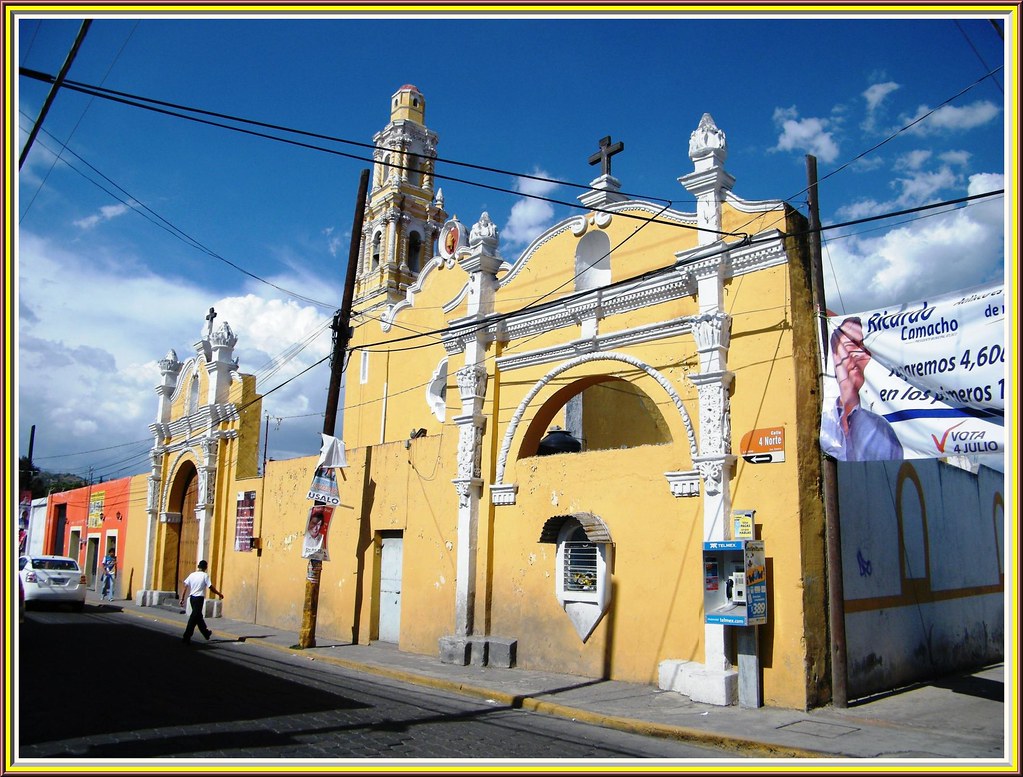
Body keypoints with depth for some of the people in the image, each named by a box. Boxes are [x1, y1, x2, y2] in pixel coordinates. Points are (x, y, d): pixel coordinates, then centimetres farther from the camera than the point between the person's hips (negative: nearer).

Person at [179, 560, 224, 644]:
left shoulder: (192, 575, 6)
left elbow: (185, 587, 3)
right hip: (199, 598, -6)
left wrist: (182, 599, 7)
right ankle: (186, 638, -6)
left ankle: (206, 633, 35)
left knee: (198, 616, 19)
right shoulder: (205, 575, -9)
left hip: (192, 598, 6)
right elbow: (211, 587, -9)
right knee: (194, 618, -3)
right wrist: (219, 594, 5)